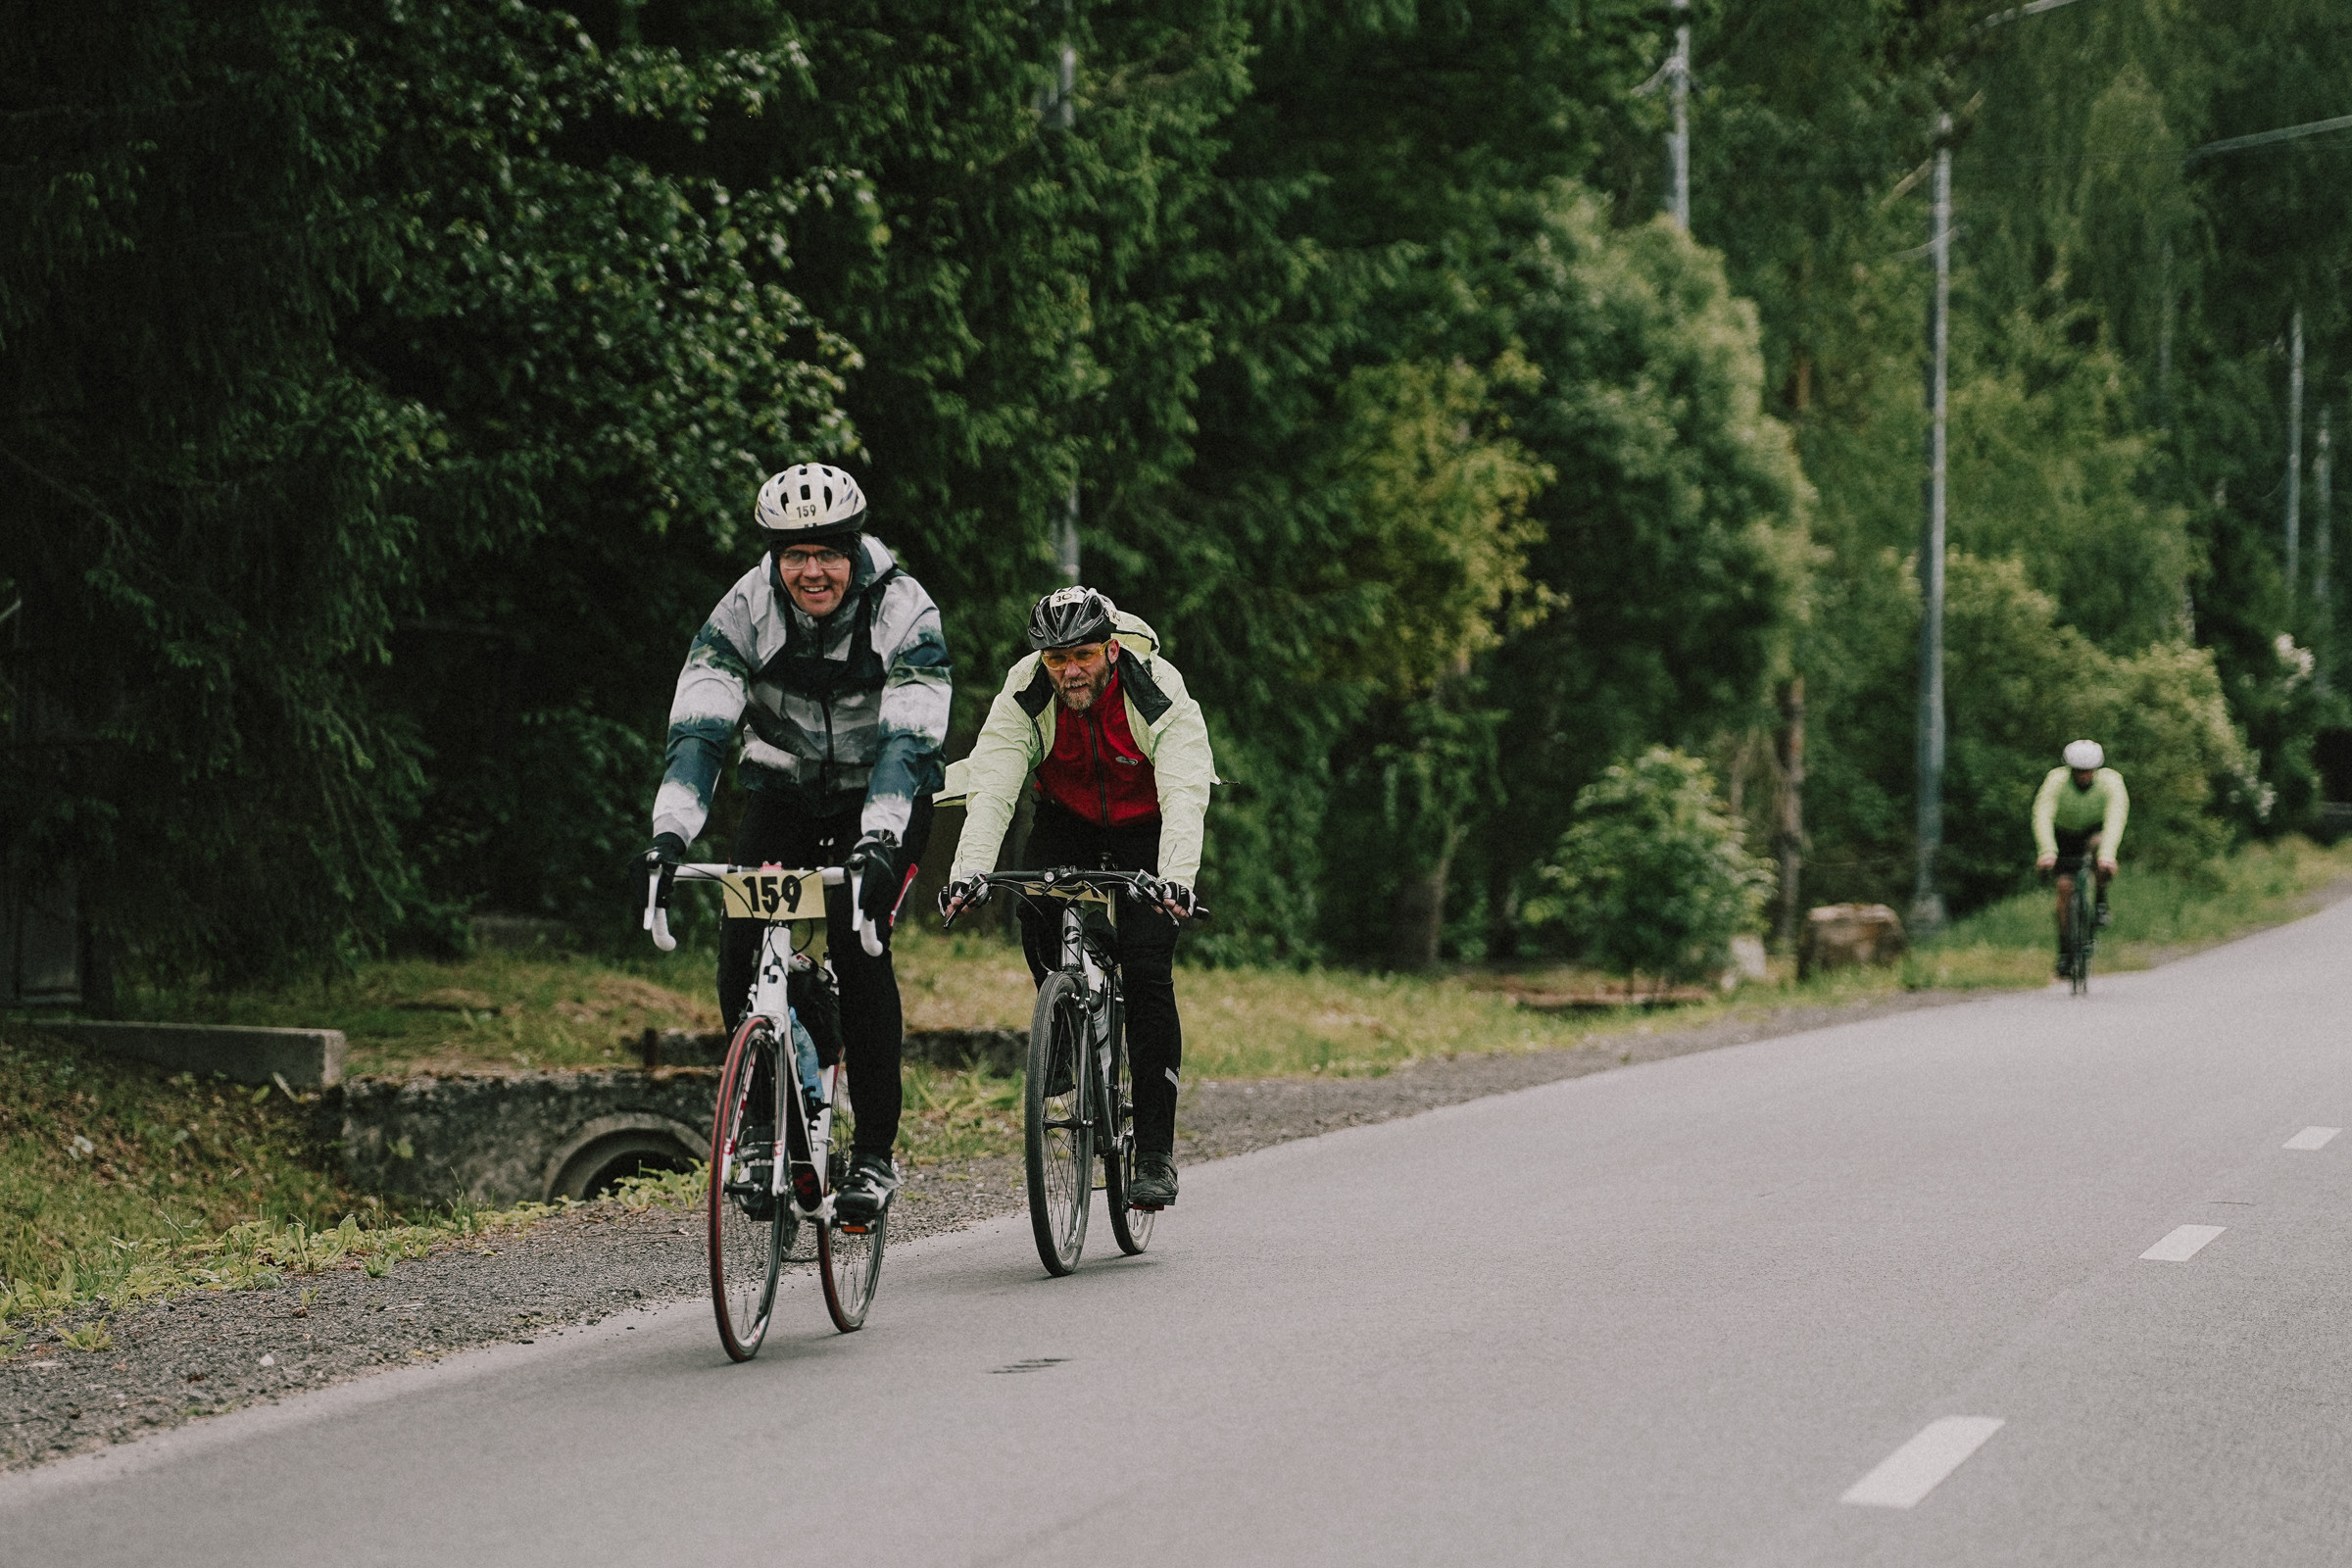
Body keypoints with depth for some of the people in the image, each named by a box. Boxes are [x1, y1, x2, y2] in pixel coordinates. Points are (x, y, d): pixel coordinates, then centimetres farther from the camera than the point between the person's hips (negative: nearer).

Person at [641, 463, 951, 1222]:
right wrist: (670, 831, -40)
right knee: (742, 946, -17)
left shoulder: (905, 613, -24)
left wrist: (877, 841, -49)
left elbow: (908, 741, -33)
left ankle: (876, 1152, -15)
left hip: (884, 799, -3)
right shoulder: (745, 611, -17)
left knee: (857, 939, -23)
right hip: (786, 789, 3)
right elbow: (699, 727, -25)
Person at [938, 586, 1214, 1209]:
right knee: (1036, 916, -26)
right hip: (1067, 820, 3)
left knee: (1146, 971, -17)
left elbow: (1184, 792, -40)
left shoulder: (1158, 694, -30)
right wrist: (968, 870, -47)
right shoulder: (1025, 695, -23)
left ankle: (1156, 1155, -14)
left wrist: (1176, 876, -57)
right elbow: (992, 786, -32)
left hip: (1146, 828, -3)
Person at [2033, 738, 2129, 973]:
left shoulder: (2111, 782, -29)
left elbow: (2115, 818, -41)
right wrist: (2047, 852, -55)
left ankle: (2102, 899, -13)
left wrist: (2107, 855, -56)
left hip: (2096, 830, -1)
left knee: (2099, 844, -36)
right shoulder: (2056, 781, -29)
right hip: (2065, 834, 1)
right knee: (2065, 886, -13)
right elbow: (2043, 816, -40)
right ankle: (2064, 950, -1)